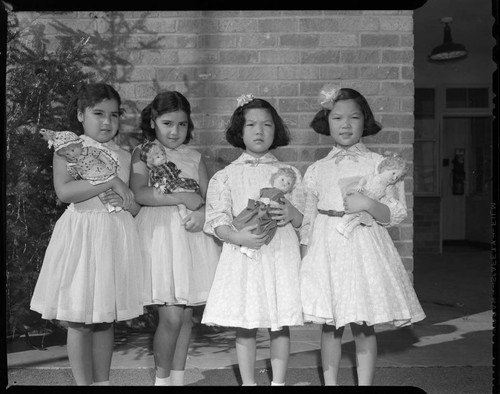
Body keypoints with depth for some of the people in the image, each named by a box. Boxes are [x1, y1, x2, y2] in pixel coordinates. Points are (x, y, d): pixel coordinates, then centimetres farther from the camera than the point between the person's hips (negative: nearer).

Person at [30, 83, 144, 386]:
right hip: (81, 236, -3)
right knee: (80, 321, 2)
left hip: (115, 238, 3)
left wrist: (126, 201, -10)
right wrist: (111, 181, -19)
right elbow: (64, 192, -18)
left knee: (106, 319, 11)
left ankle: (103, 380, 24)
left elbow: (138, 207, 13)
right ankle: (83, 382, 17)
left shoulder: (124, 156, 10)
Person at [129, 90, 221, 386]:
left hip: (191, 235, 4)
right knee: (171, 317, -8)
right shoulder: (142, 153, 3)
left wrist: (202, 212, -12)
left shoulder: (195, 157, 13)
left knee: (186, 316, 7)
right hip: (159, 234, -4)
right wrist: (183, 197, -16)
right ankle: (162, 378, 14)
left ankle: (178, 378, 23)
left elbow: (208, 196, 10)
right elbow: (140, 193, -12)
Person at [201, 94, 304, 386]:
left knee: (281, 325, 5)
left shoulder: (289, 173, 8)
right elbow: (218, 221, -1)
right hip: (243, 257, -1)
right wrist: (238, 236, -19)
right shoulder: (226, 176, 4)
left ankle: (279, 381, 20)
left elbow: (303, 221, 9)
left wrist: (292, 214, -14)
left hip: (281, 255, 1)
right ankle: (248, 381, 22)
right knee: (245, 326, 6)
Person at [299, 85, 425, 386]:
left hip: (364, 248, -2)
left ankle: (365, 382, 20)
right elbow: (307, 219, 10)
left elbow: (397, 213, -2)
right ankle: (330, 383, 22)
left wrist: (367, 204, -19)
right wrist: (305, 259, 6)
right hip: (326, 250, 2)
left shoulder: (379, 164, 0)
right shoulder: (316, 170, 7)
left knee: (363, 327, 4)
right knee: (330, 326, 8)